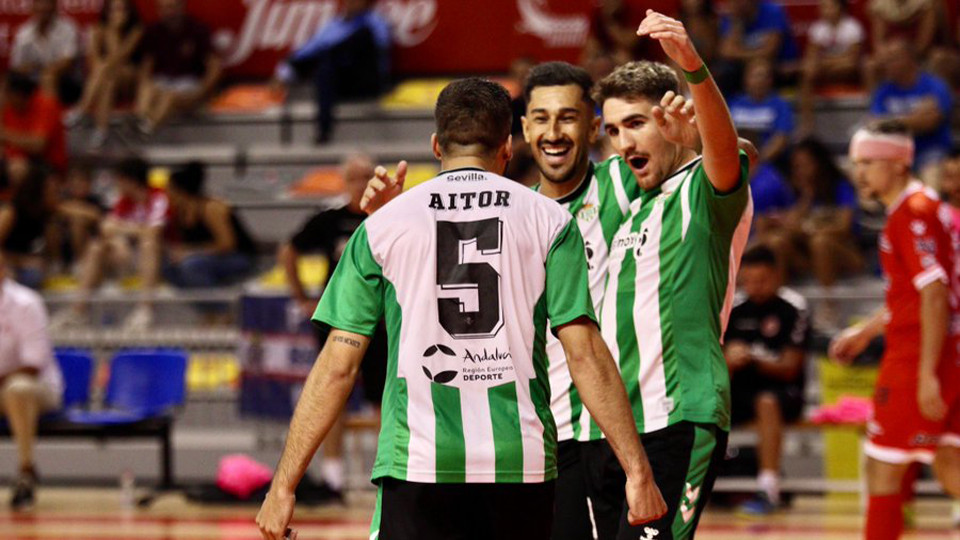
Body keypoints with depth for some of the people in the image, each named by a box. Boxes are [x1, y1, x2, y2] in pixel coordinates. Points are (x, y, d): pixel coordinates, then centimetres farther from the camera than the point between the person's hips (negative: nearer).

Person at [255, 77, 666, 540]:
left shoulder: (382, 226, 5)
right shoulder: (549, 221, 6)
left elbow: (337, 366, 3)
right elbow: (585, 354, -1)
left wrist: (284, 485, 8)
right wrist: (637, 470, 1)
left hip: (417, 463, -1)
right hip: (522, 464, 1)